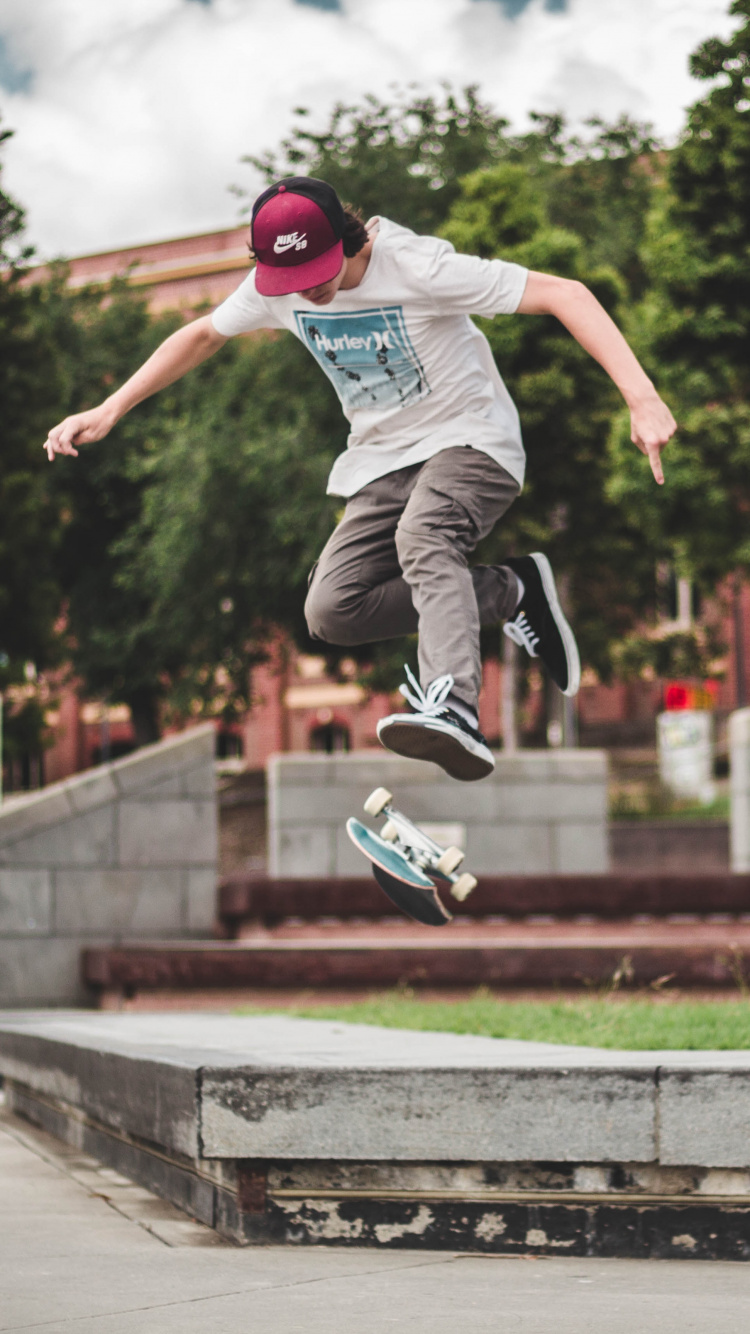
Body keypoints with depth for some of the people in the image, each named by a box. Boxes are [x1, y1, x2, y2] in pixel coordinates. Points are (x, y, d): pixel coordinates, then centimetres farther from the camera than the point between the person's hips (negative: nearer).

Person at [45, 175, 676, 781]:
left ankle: (454, 713, -60)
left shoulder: (418, 267, -24)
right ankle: (511, 591, -1)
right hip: (383, 459, 7)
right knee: (332, 611, -12)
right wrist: (108, 411, 9)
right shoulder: (274, 288, -5)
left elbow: (566, 294, -28)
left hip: (470, 441, -7)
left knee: (422, 536, -39)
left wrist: (642, 399, -38)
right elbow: (204, 334, 16)